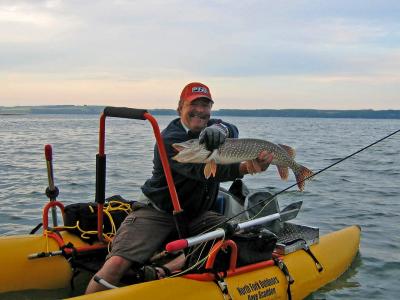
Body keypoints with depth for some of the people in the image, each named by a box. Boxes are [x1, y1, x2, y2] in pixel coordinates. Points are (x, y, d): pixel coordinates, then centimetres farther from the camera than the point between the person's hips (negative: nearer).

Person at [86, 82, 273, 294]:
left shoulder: (211, 128, 5)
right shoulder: (170, 139, -16)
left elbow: (233, 131, -17)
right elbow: (204, 171, -29)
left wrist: (220, 129, -41)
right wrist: (246, 168, -41)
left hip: (195, 215, 6)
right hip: (157, 212, -5)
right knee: (117, 264, -25)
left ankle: (163, 272, -26)